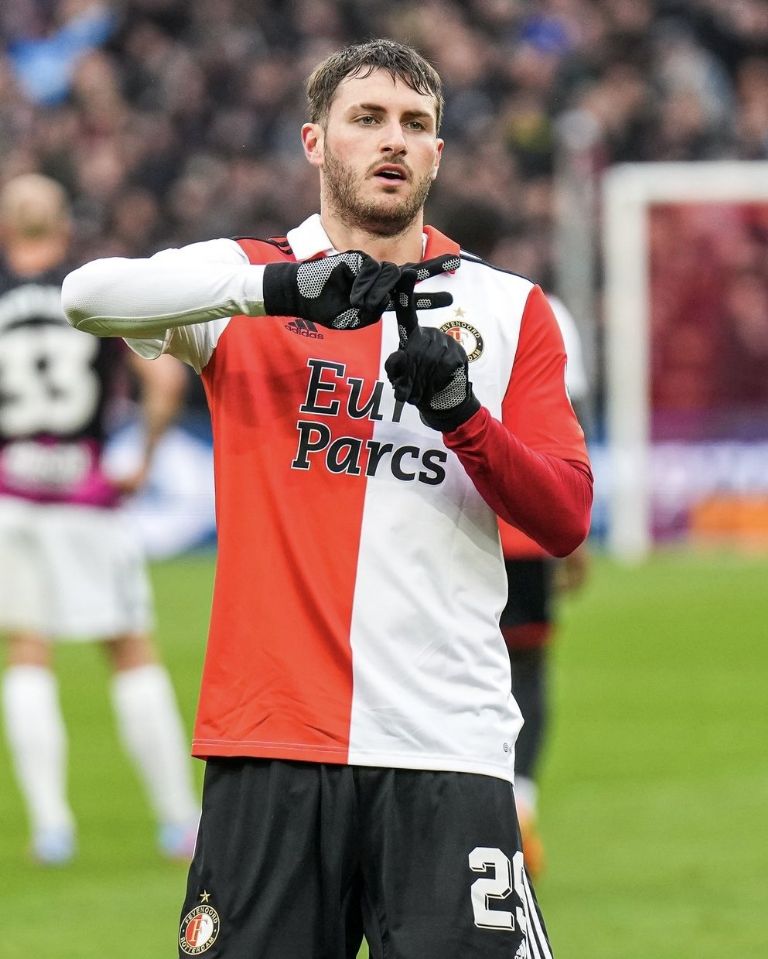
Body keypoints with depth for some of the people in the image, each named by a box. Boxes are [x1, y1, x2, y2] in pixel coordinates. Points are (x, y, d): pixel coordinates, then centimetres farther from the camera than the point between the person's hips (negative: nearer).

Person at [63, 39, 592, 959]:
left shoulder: (509, 308, 12)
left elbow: (564, 521, 6)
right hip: (270, 742, 0)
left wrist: (461, 414, -13)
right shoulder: (244, 281, 9)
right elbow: (90, 293, -11)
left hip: (446, 747, 0)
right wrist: (280, 287, -25)